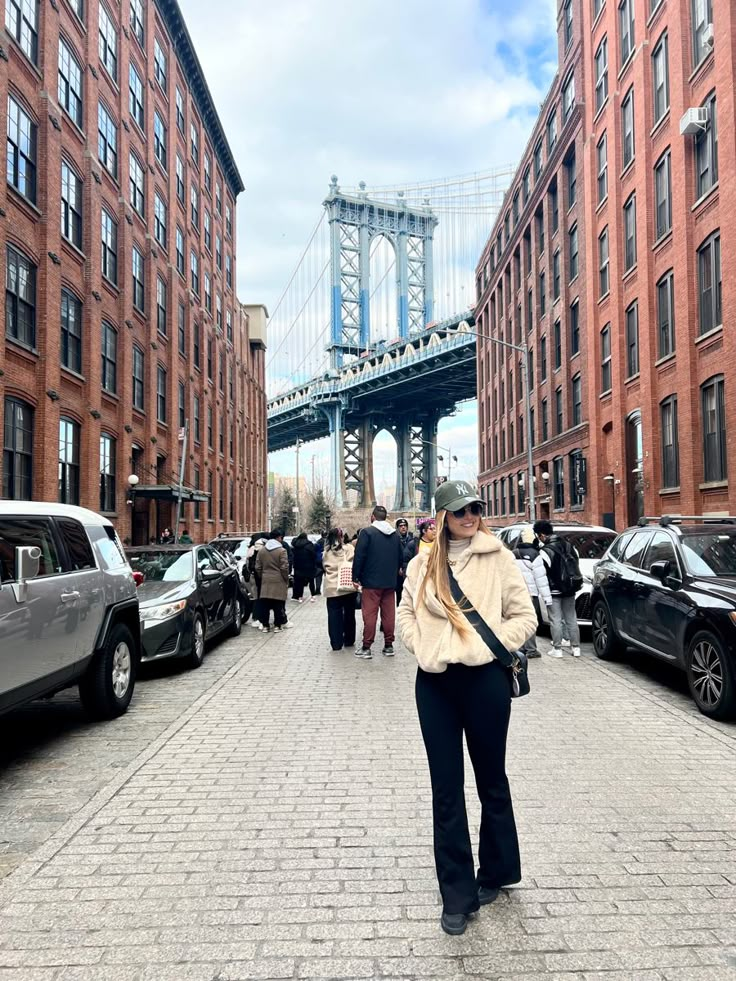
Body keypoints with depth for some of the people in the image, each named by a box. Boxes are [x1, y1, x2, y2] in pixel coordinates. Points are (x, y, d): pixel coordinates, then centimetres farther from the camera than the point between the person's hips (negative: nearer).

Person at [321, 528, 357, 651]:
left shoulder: (326, 552, 4)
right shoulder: (349, 548, -2)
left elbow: (325, 567, 6)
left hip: (332, 587, 1)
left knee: (334, 616, 4)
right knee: (349, 614, 13)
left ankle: (336, 643, 1)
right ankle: (349, 641, 20)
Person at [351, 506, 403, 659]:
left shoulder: (367, 532, -9)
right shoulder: (395, 534, 9)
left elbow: (359, 556, -12)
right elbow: (401, 557, 13)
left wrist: (355, 577, -5)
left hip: (371, 582, -5)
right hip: (390, 582, 5)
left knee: (369, 614, -2)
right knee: (389, 614, 9)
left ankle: (366, 648, 0)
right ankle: (389, 646, 14)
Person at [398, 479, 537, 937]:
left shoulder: (498, 558, -2)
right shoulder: (423, 564, 6)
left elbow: (525, 616, -1)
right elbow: (407, 613, 13)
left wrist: (486, 647, -10)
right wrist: (423, 649, -3)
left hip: (485, 679, -2)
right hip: (435, 682, 3)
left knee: (491, 780, 15)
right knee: (447, 788, 5)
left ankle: (496, 871, 37)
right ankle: (458, 894, 17)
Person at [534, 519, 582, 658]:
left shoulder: (546, 551, -16)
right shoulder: (567, 545, 6)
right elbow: (576, 563, 12)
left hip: (555, 591, -6)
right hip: (570, 589, 7)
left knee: (556, 620, 0)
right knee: (571, 619, 12)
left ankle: (557, 649, 2)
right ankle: (576, 648, 15)